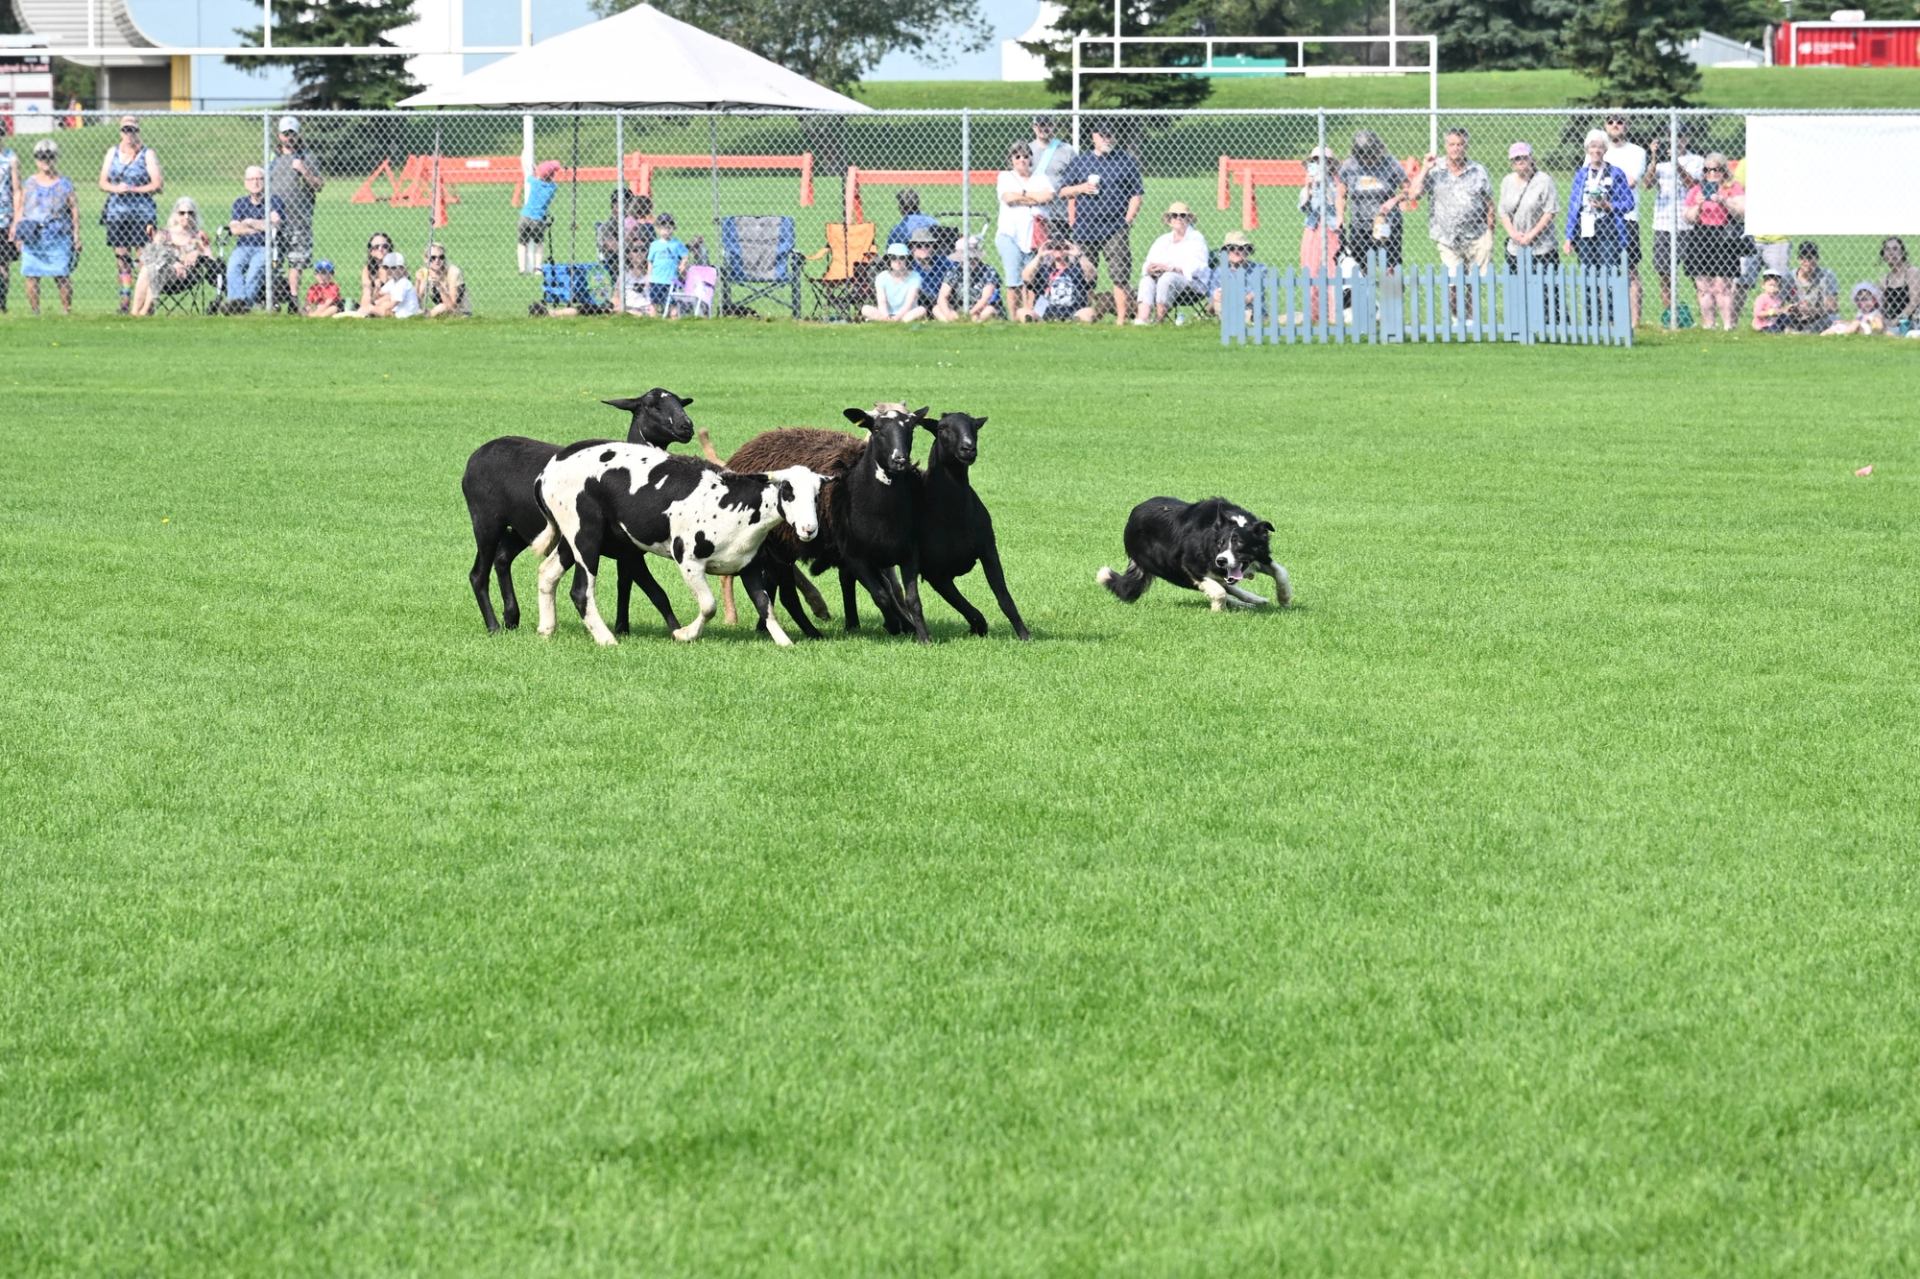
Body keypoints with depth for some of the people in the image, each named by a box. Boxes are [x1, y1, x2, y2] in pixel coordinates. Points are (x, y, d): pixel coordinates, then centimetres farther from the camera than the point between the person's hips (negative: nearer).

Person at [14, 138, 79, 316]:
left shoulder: (64, 183, 6)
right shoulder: (29, 184, 10)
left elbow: (74, 209, 7)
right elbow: (20, 208, 13)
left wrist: (76, 234, 2)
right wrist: (17, 231, 4)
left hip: (58, 235, -2)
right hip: (33, 237, 2)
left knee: (62, 275, -7)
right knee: (32, 275, -2)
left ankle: (67, 309, 2)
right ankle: (34, 311, 4)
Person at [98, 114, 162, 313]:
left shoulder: (147, 154, 2)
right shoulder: (112, 152, 13)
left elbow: (156, 184, -4)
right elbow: (103, 182, 12)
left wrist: (133, 189, -13)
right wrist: (115, 188, -9)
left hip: (141, 213, -4)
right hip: (116, 212, 4)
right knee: (121, 257, 3)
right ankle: (125, 299, 7)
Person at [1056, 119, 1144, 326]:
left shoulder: (1125, 161, 9)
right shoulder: (1079, 162, 14)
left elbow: (1136, 194, 7)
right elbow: (1063, 190, 14)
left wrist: (1128, 220, -4)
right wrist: (1081, 188, -6)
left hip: (1115, 229, -2)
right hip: (1085, 229, 2)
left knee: (1119, 276, -11)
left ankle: (1121, 318, -11)